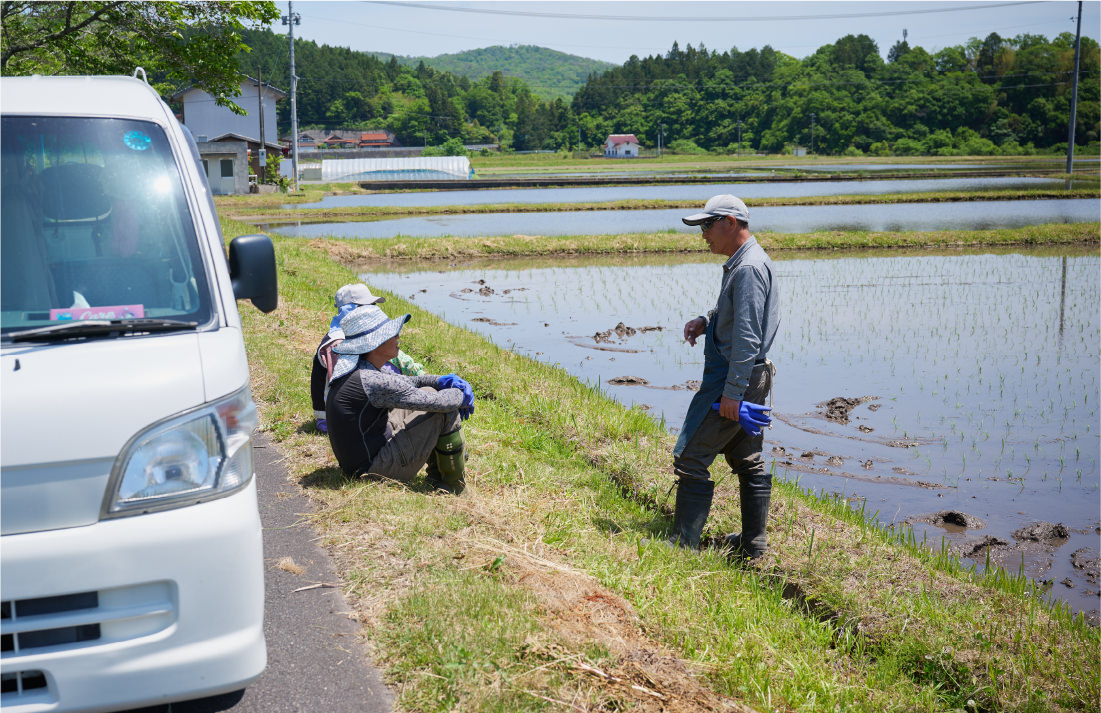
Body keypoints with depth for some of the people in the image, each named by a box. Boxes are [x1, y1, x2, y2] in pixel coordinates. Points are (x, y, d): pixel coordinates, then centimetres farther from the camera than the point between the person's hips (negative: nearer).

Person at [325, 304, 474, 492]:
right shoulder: (372, 382, -26)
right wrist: (461, 395, -1)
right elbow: (437, 403, -21)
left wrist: (440, 380, 4)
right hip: (379, 471, -10)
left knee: (427, 391, 17)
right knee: (447, 410, -9)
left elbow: (406, 383, 19)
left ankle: (437, 474, 23)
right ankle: (453, 484, 8)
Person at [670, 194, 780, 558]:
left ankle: (683, 545, -3)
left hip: (733, 379, -11)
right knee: (747, 461, 16)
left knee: (690, 459, -7)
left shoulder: (748, 268, -19)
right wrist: (704, 321, 7)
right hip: (751, 378, 11)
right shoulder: (747, 261, 15)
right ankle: (753, 543, 24)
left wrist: (732, 393, -25)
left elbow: (747, 336, -24)